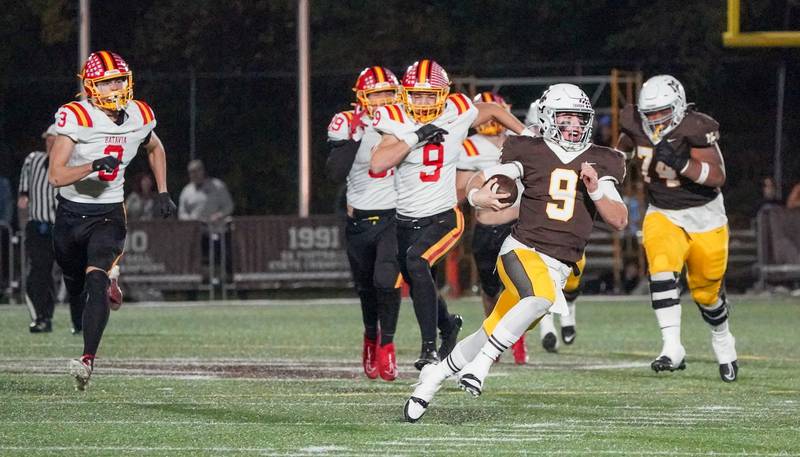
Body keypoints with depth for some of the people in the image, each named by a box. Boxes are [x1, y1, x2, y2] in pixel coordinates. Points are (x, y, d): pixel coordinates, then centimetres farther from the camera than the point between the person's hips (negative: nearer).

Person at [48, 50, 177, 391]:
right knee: (75, 287, 18)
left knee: (96, 278, -24)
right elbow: (55, 176, -25)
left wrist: (163, 193, 17)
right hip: (71, 214, 0)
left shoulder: (139, 117, -4)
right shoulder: (75, 118, -18)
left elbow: (155, 149, 21)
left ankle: (88, 360, -32)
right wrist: (94, 166, -38)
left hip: (109, 215, 0)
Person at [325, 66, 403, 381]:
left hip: (395, 216, -1)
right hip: (360, 220, 1)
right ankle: (371, 337, 41)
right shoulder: (348, 126, -8)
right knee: (366, 287, 15)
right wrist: (354, 136, -25)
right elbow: (335, 174, -19)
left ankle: (387, 344, -3)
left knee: (386, 280, -19)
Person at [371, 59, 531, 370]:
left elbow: (493, 110, 14)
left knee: (416, 261, -30)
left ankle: (430, 346, -26)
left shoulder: (457, 114, -7)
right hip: (406, 221, 3)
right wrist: (415, 138, -29)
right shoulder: (398, 122, -10)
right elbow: (377, 164, -24)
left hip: (443, 218, -3)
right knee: (418, 287, 18)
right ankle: (448, 326, 51)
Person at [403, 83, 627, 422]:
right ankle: (481, 364, -27)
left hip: (558, 268, 4)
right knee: (541, 297, -36)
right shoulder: (529, 152, 3)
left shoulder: (600, 163, 11)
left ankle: (435, 375, 25)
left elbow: (619, 220, 7)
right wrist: (478, 196, -18)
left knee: (492, 335, 4)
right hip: (522, 250, -4)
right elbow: (479, 182, 6)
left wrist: (595, 189, -10)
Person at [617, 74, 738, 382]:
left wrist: (681, 163, -41)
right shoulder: (636, 125, -10)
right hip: (663, 214, 2)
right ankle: (672, 349, -30)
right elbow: (622, 149, 14)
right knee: (661, 268, -27)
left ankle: (722, 340, 41)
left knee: (706, 292, 9)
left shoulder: (694, 129, -23)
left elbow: (717, 176, -30)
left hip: (704, 216, -2)